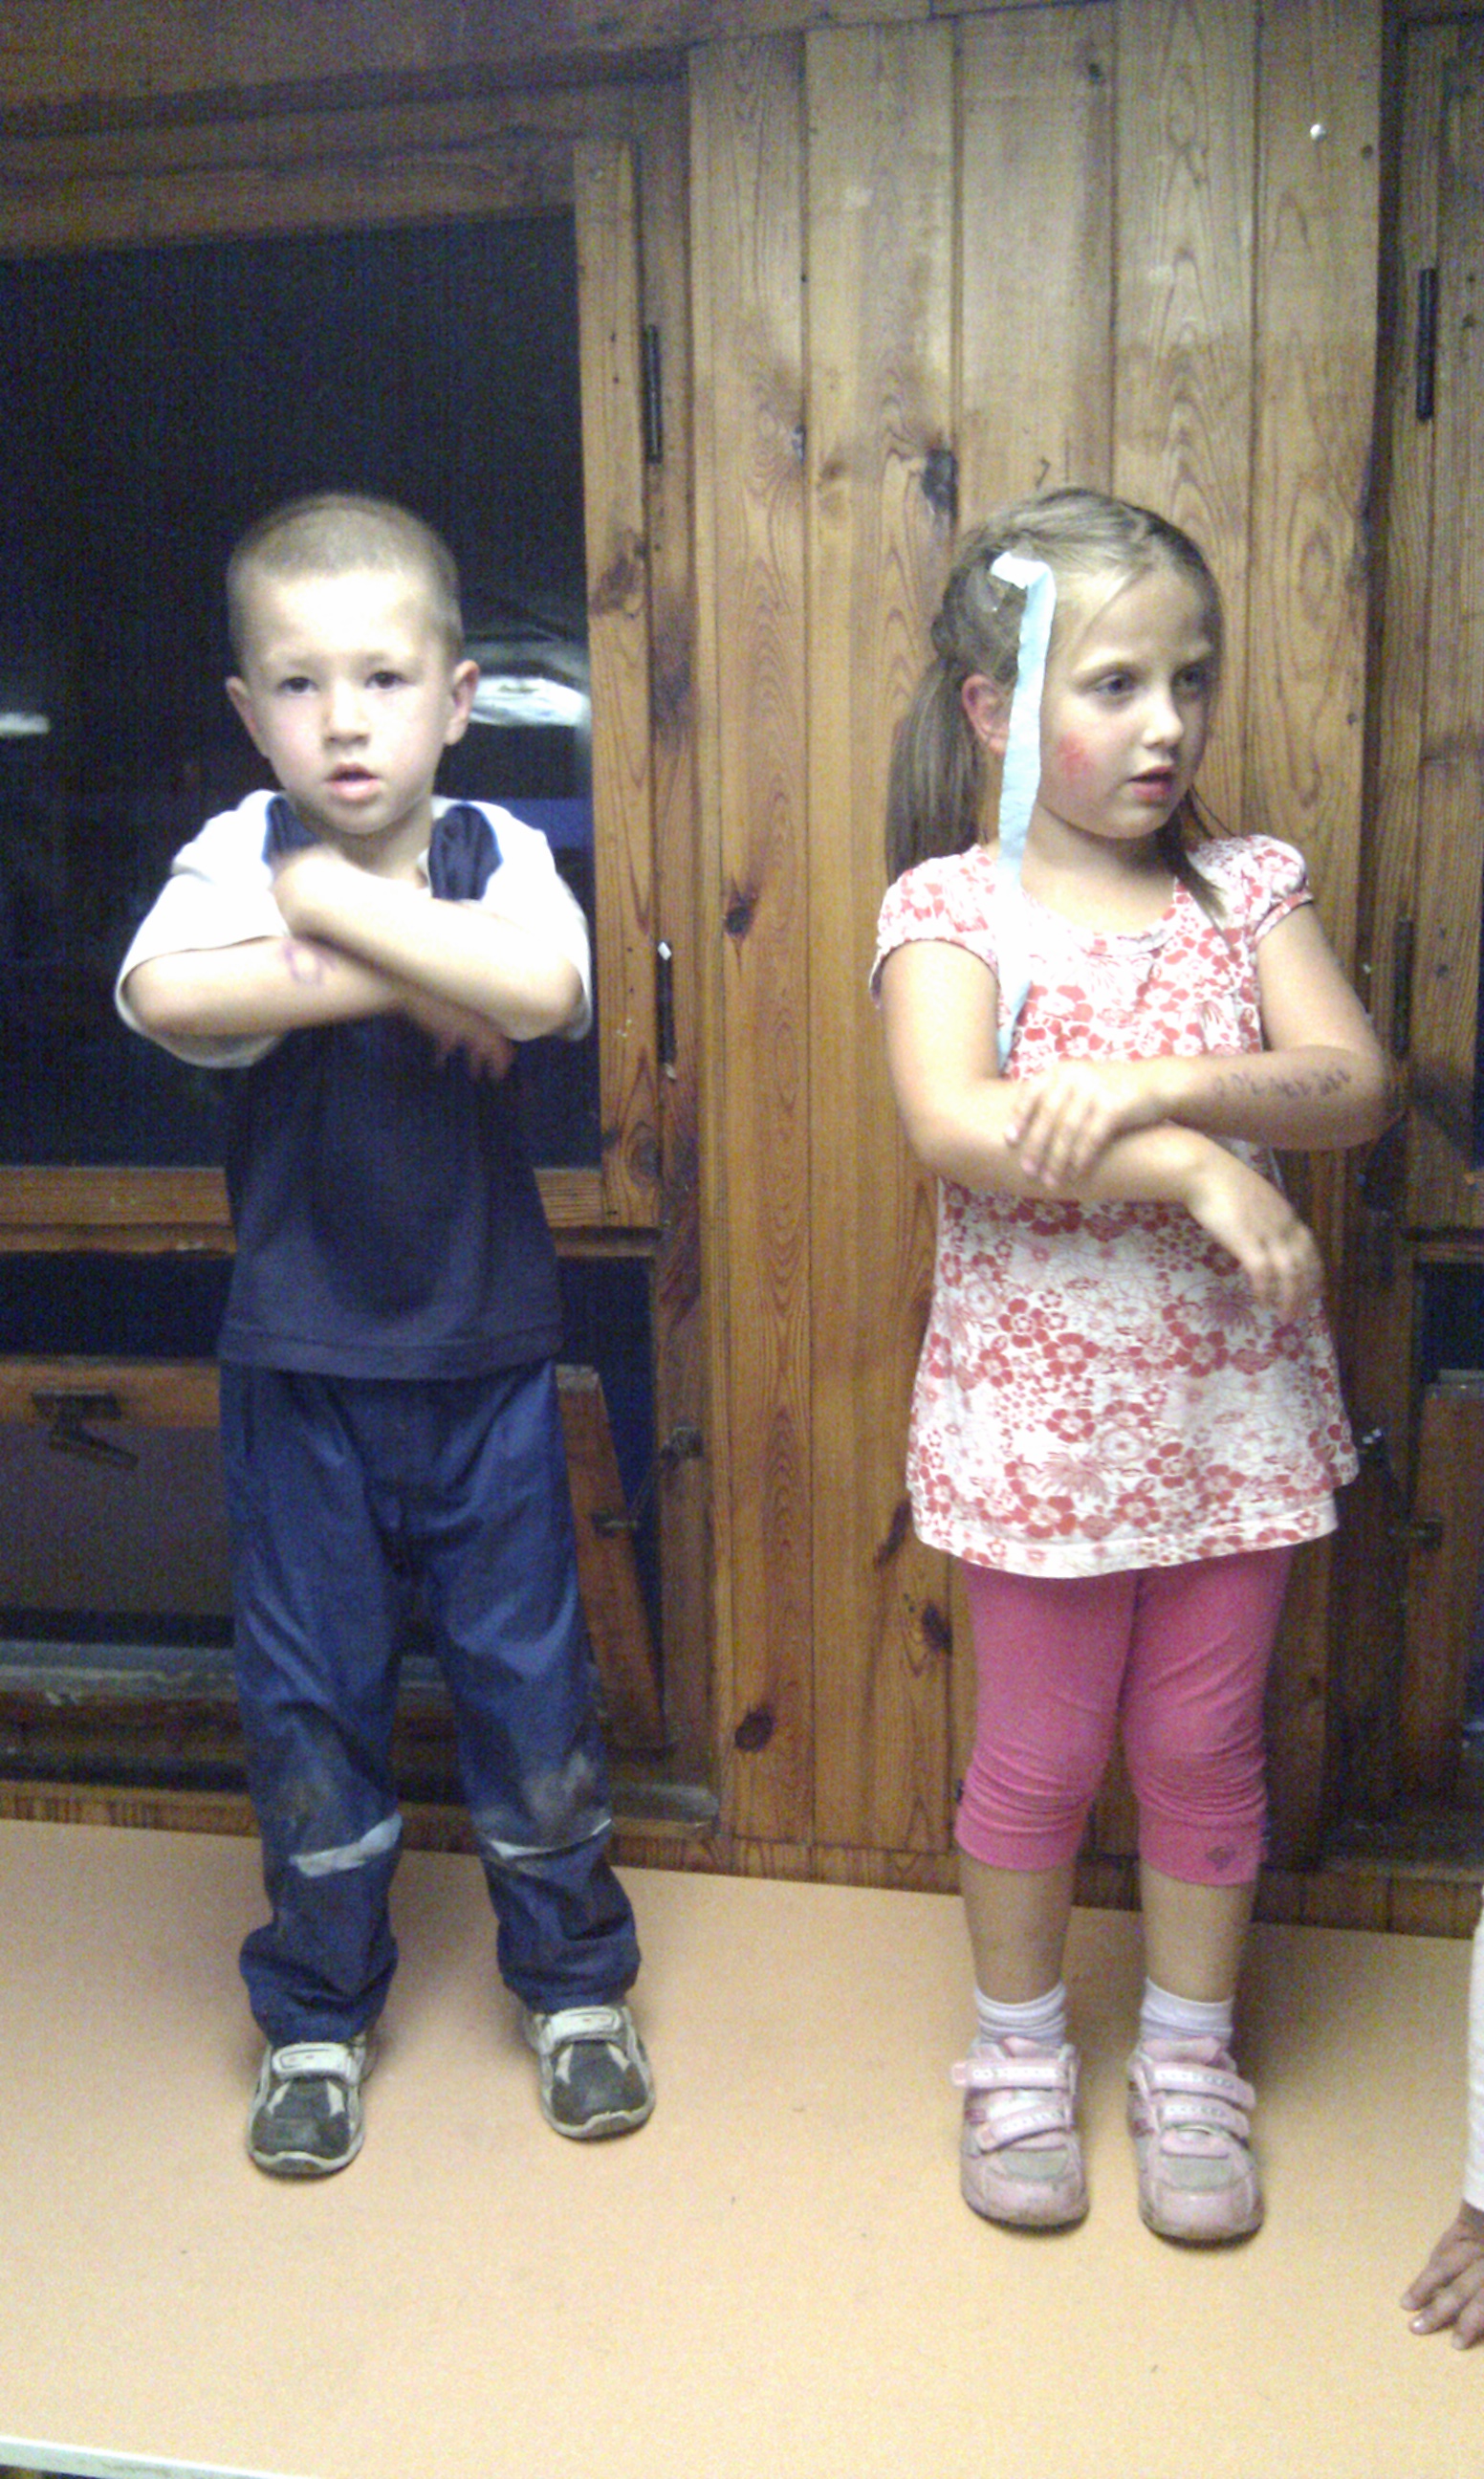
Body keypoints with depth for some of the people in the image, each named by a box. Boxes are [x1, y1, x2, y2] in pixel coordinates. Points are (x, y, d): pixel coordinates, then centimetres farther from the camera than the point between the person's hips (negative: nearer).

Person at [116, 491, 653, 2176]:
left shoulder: (499, 854, -4)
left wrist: (330, 903, -21)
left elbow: (545, 989, -27)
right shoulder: (240, 851, -6)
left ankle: (575, 1981, 34)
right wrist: (421, 975, -23)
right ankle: (317, 2015, 34)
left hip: (488, 1356, 0)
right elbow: (167, 992, -28)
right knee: (308, 1691, 12)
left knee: (530, 1675, 11)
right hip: (301, 1361, 0)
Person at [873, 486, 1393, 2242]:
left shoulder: (1249, 890, 3)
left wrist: (1153, 1084, -25)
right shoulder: (951, 907, -7)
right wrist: (1200, 1171, -25)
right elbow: (951, 1127, -24)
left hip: (1233, 1401, 3)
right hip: (1040, 1409, -3)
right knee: (1040, 1753, 13)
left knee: (1205, 1747, 16)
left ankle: (1189, 2062, 38)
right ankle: (1019, 2052, 37)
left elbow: (1354, 1083, -10)